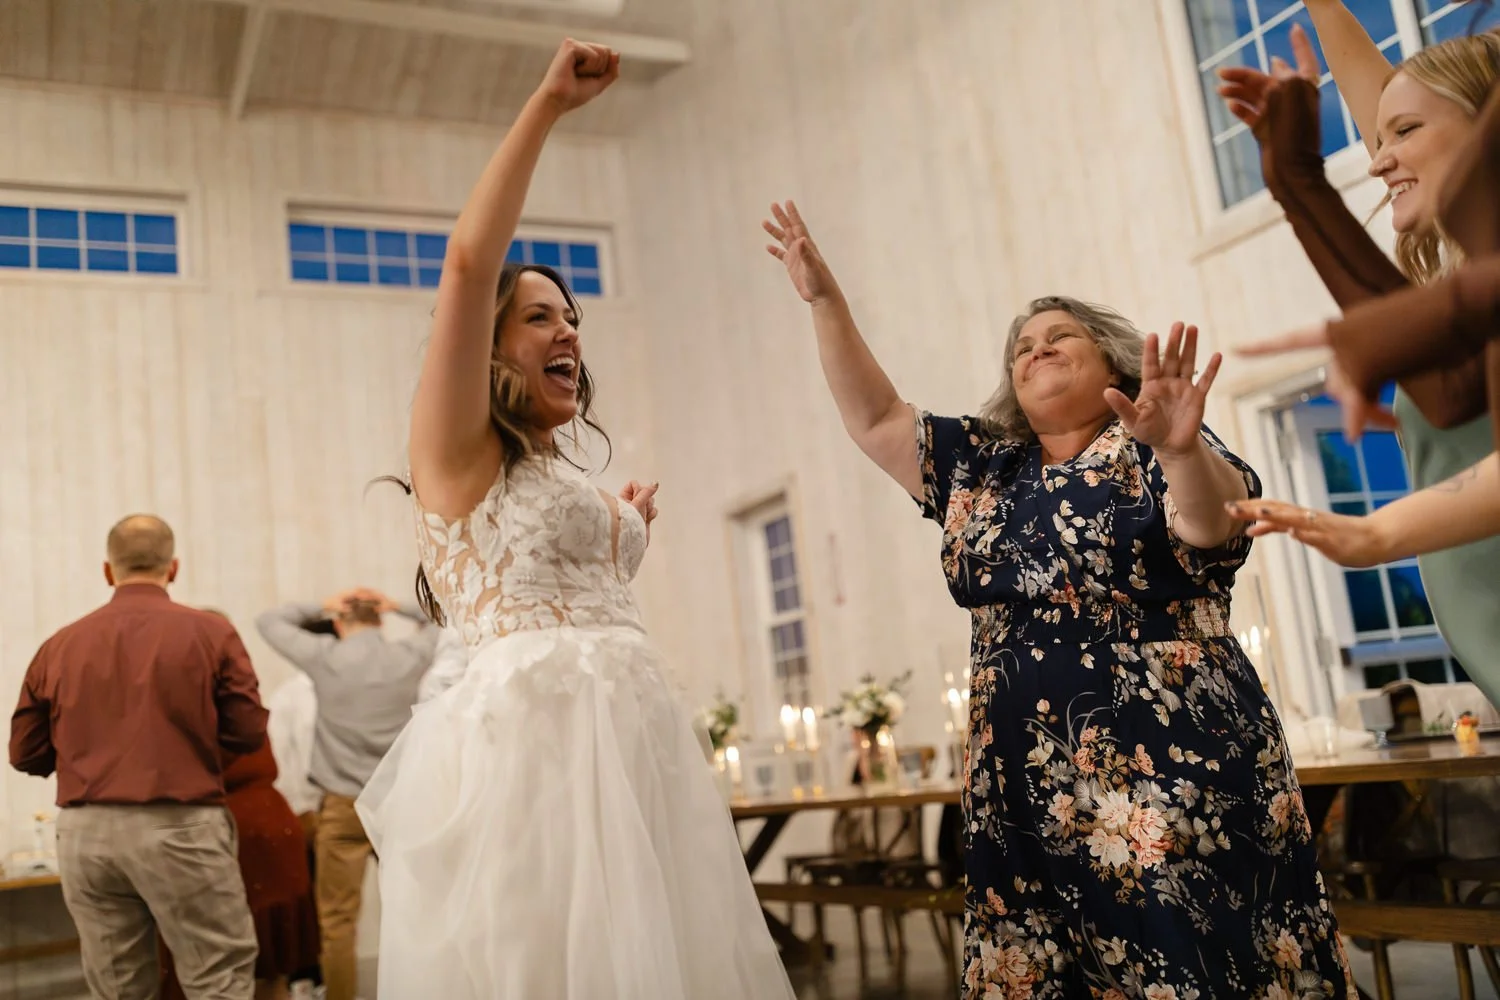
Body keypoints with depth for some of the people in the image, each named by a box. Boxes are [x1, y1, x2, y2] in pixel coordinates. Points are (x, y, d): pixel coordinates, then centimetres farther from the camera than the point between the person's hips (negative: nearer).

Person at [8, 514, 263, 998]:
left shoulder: (59, 646, 5)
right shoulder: (210, 633, -5)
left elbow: (25, 754, 10)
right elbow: (249, 733, -4)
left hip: (85, 831, 4)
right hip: (179, 827, -4)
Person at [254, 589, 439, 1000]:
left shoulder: (324, 657, -8)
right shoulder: (410, 657, -2)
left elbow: (268, 620, 6)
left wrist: (321, 608, 7)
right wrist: (397, 606, 7)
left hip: (344, 806, -3)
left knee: (338, 921, 5)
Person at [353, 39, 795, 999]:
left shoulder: (570, 480, 24)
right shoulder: (459, 448, 3)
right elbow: (470, 262, -10)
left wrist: (632, 534, 24)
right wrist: (549, 104, -8)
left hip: (635, 738, 8)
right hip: (529, 739, -8)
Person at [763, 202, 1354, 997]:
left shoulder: (1149, 448, 0)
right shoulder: (981, 469, 15)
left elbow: (1215, 526, -18)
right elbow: (873, 418, 15)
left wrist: (1182, 450, -40)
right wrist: (824, 299, 7)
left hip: (1172, 774, -4)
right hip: (1027, 788, 5)